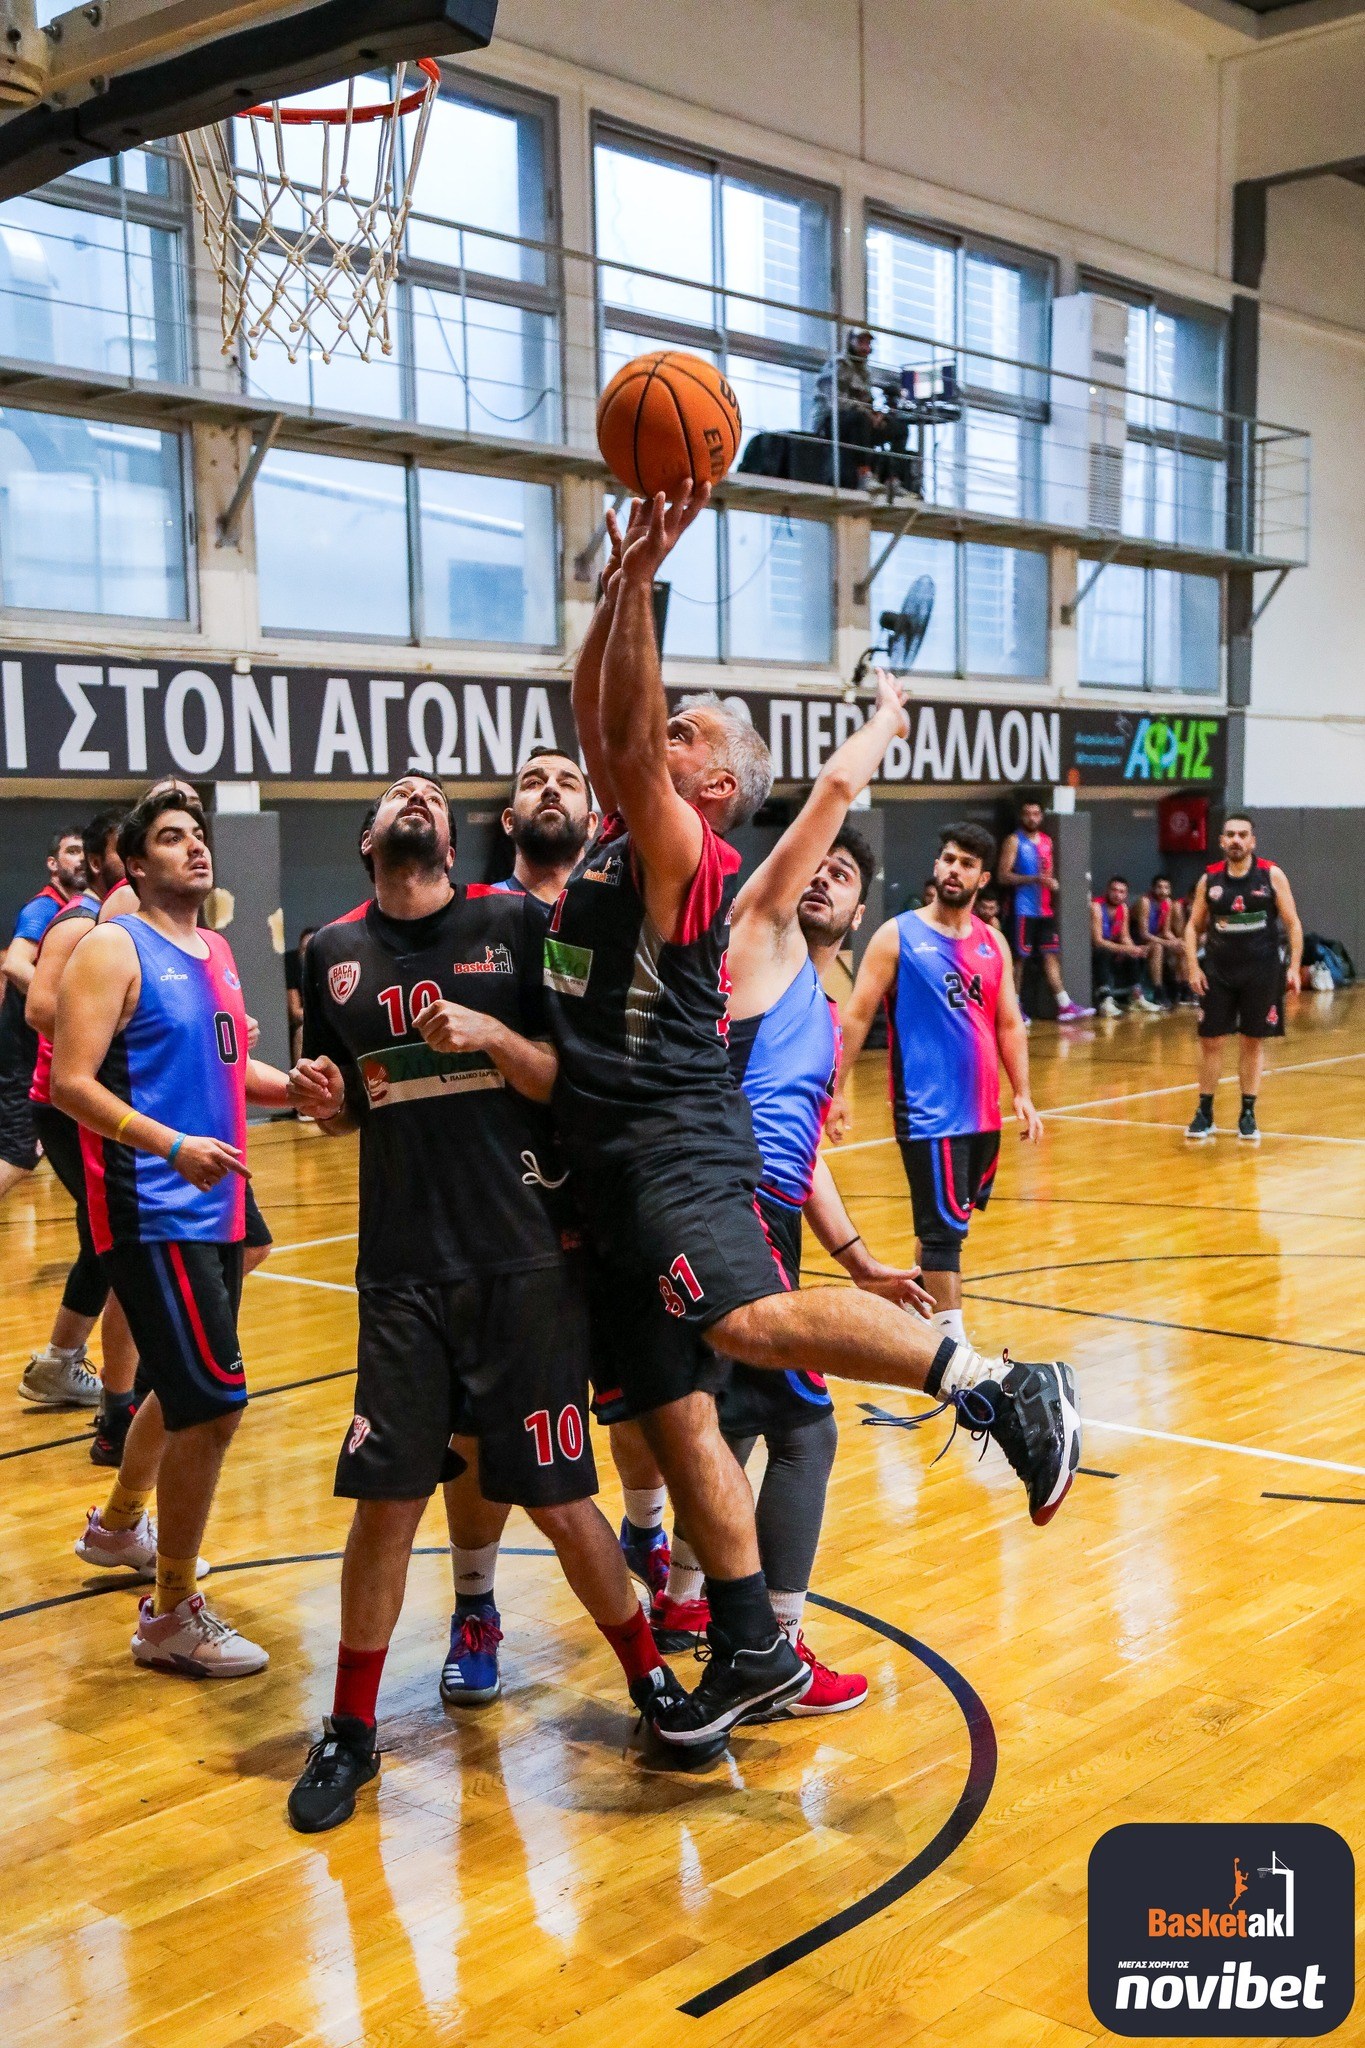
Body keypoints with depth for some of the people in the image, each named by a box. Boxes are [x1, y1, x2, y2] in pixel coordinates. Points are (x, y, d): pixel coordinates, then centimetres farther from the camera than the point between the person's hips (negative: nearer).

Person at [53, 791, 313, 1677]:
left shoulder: (217, 952, 14)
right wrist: (172, 1146, -28)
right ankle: (172, 1618, 1)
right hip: (153, 1214, -9)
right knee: (216, 1402, -13)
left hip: (215, 1208, 9)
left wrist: (296, 1088, 4)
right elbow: (71, 1081, -17)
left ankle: (119, 1527, 48)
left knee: (186, 1389, 23)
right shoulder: (113, 949, -10)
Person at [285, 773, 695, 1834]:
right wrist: (327, 1094, -3)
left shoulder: (516, 922, -1)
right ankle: (352, 1729, 21)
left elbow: (580, 1080, -2)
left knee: (556, 1495, 3)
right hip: (404, 1266, 2)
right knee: (384, 1497, 2)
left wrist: (488, 1034, -18)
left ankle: (650, 1677, 27)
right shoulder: (334, 951, 8)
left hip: (526, 1257, -2)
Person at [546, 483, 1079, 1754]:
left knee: (748, 1320, -35)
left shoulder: (682, 852, -5)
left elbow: (627, 739, -19)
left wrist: (640, 580, -20)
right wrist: (616, 583, 14)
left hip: (676, 1139, -8)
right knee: (672, 1415, 7)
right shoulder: (616, 834, 17)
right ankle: (755, 1657, 15)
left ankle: (997, 1387, -22)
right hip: (612, 1157, 8)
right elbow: (595, 715, 18)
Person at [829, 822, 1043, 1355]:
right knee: (944, 1226, -7)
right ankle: (952, 1341, 0)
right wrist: (834, 1090, -12)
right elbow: (856, 1017, -7)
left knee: (951, 1218, 17)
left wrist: (1022, 1094, 5)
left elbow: (1009, 1025, 13)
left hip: (982, 1110, 6)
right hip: (928, 1111, -6)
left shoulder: (993, 942, 10)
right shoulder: (897, 935, -5)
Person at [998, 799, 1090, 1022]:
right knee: (1020, 958, -2)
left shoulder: (1047, 840, 14)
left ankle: (1064, 1005, 1)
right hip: (1024, 910, -6)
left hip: (1045, 909, 6)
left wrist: (1053, 882, 5)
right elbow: (1003, 876, -13)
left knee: (1051, 955, 4)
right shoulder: (1014, 841, -5)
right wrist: (1035, 879, -21)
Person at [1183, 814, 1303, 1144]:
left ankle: (1248, 1114, 13)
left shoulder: (1272, 875, -3)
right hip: (1217, 971, 2)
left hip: (1261, 972, -1)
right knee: (1210, 1041, 3)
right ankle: (1204, 1113, 14)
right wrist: (1193, 967, -5)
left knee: (1253, 1042, 4)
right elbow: (1193, 926, 8)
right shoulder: (1209, 879, 2)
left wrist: (1294, 967, -11)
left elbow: (1292, 924, -1)